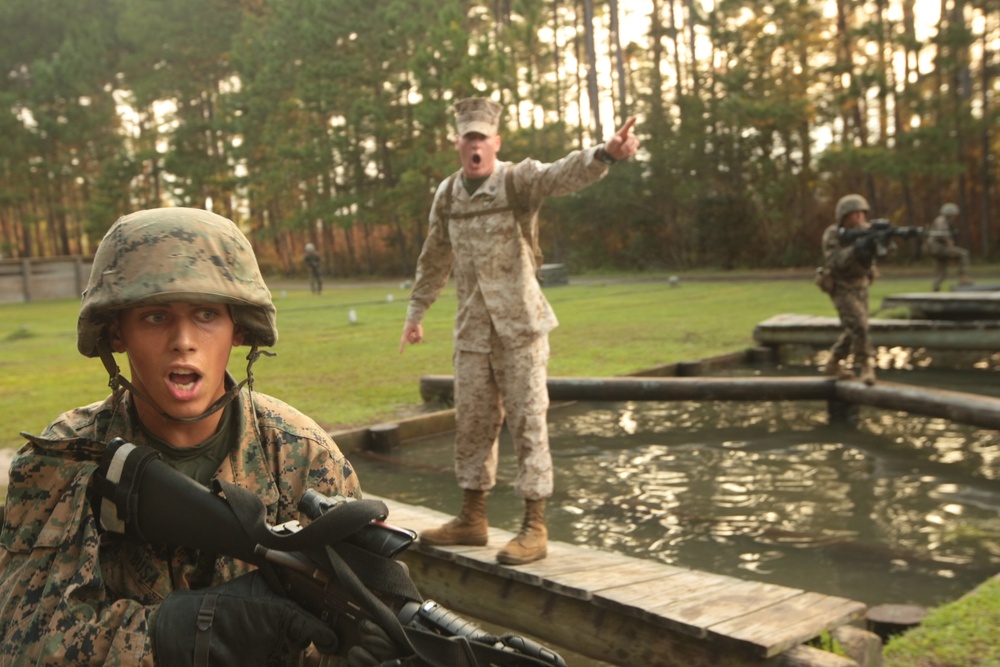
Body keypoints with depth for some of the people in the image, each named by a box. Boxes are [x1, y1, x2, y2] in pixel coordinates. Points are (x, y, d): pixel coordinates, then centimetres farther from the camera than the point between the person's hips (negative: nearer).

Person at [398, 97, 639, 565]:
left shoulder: (518, 181, -7)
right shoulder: (447, 194, 9)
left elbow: (564, 174, -27)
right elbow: (434, 258, 21)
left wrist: (606, 153, -47)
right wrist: (416, 311, 24)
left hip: (520, 325, -5)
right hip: (472, 329, 5)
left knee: (527, 421, -3)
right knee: (472, 421, 11)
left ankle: (535, 527, 5)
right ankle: (472, 518, 25)